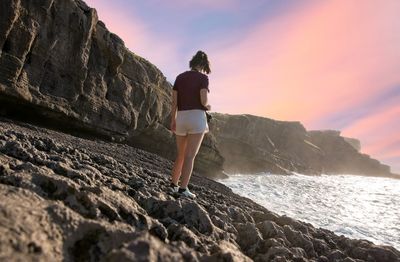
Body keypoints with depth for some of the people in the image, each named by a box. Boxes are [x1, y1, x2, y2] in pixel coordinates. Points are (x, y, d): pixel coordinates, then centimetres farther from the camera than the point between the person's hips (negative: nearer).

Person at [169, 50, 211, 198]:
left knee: (181, 155, 17)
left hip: (181, 119, 5)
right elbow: (203, 101, -13)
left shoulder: (179, 77, 13)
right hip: (197, 118, -5)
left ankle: (173, 184, 20)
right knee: (190, 156, -4)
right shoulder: (203, 77, -1)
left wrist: (173, 120, 12)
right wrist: (208, 107, 10)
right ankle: (183, 189, -5)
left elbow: (174, 101, 6)